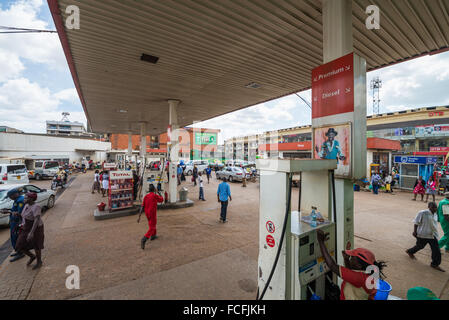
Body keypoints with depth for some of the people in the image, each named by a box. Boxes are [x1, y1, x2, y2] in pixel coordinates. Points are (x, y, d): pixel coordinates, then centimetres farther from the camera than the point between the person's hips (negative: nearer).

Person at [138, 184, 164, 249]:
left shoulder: (146, 196, 0)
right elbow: (161, 200, 6)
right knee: (151, 229, -3)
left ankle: (153, 236, 41)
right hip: (152, 214, -7)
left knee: (153, 223, 30)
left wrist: (139, 217, -4)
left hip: (147, 214, 7)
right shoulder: (155, 196, -15)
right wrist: (156, 192, 10)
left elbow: (142, 207, -5)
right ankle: (144, 240, -25)